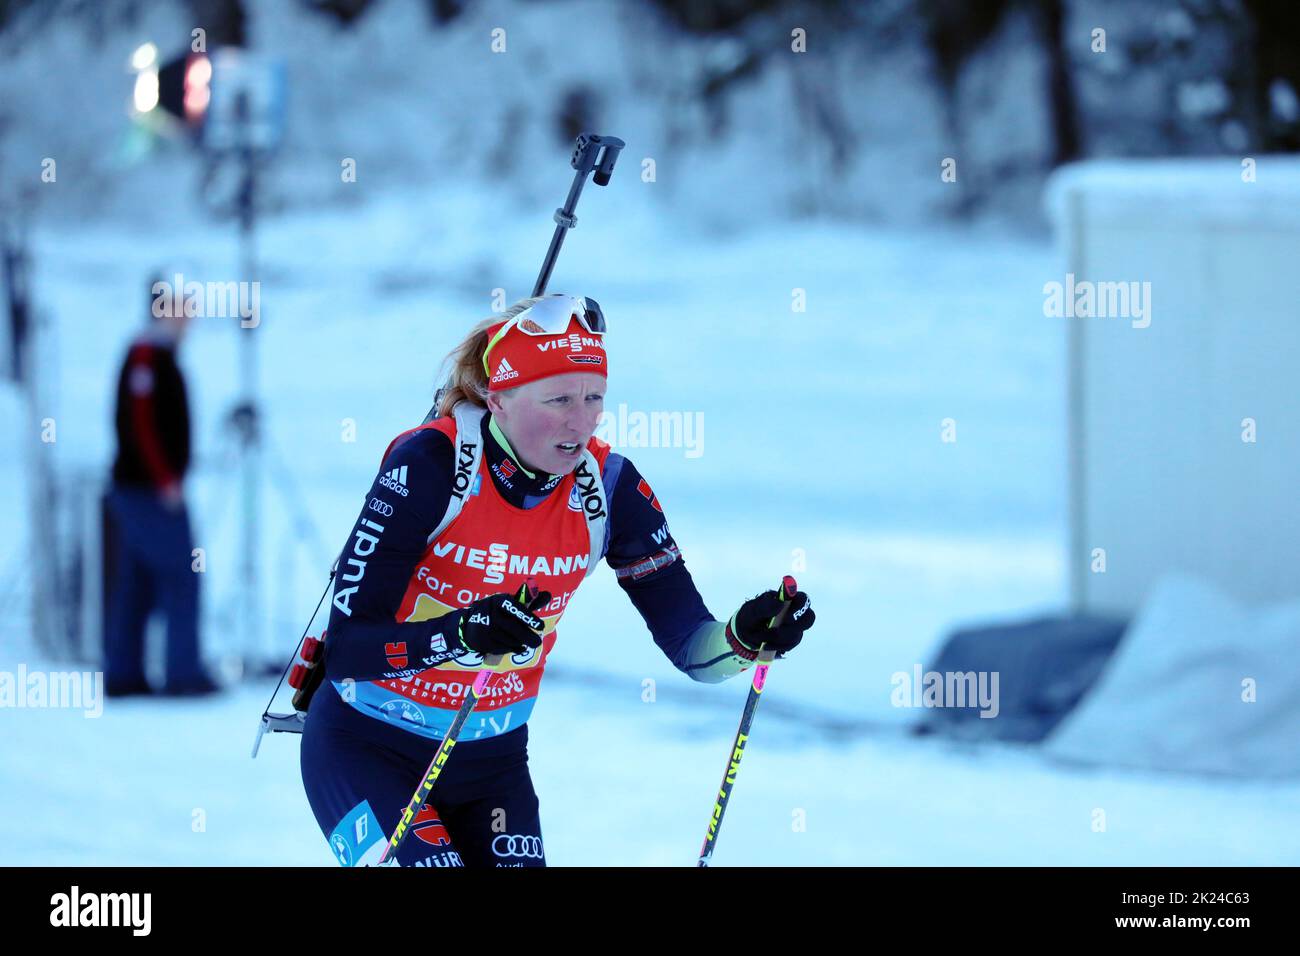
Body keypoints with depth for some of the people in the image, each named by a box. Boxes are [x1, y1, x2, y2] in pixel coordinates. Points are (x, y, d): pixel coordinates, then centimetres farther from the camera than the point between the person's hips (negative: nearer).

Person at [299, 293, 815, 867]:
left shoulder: (607, 486, -10)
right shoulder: (430, 464, -22)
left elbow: (692, 645, -7)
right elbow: (345, 652, -25)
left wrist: (745, 638, -30)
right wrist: (463, 635, -42)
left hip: (492, 761, 5)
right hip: (367, 749, -4)